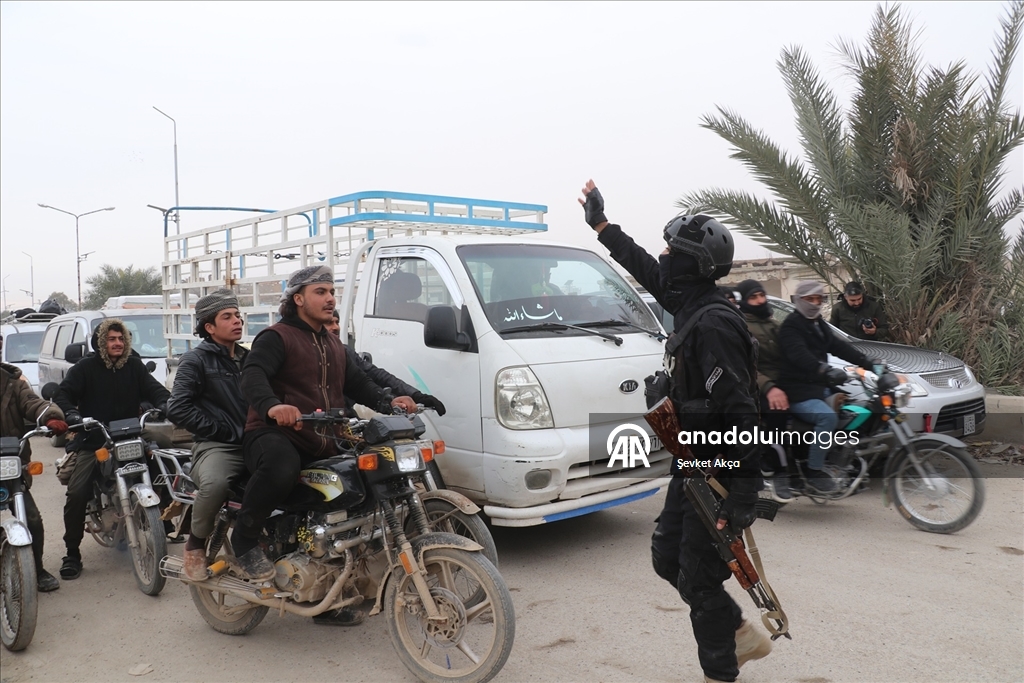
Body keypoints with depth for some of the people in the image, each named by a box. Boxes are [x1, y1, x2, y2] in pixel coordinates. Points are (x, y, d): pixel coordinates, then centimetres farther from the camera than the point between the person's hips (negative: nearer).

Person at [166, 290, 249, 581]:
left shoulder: (249, 358, 23)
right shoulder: (196, 360, 4)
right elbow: (178, 408, -7)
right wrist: (224, 431, -10)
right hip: (217, 446, -5)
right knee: (214, 484, -38)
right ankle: (195, 544, -6)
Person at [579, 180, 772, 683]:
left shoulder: (712, 325, -23)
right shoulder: (691, 306, 6)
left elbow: (738, 411, -27)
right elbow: (643, 269, 22)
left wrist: (743, 492, -28)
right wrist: (600, 224, 30)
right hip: (695, 464, 10)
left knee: (698, 578, 1)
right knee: (667, 557, 17)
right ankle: (742, 636, 33)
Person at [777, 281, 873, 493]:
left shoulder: (819, 325, 19)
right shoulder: (791, 326, -11)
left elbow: (840, 346, 12)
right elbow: (800, 356, -29)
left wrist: (868, 364, 1)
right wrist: (827, 371, -44)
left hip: (820, 387, 10)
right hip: (799, 393, -10)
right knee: (828, 417, -30)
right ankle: (814, 471, -21)